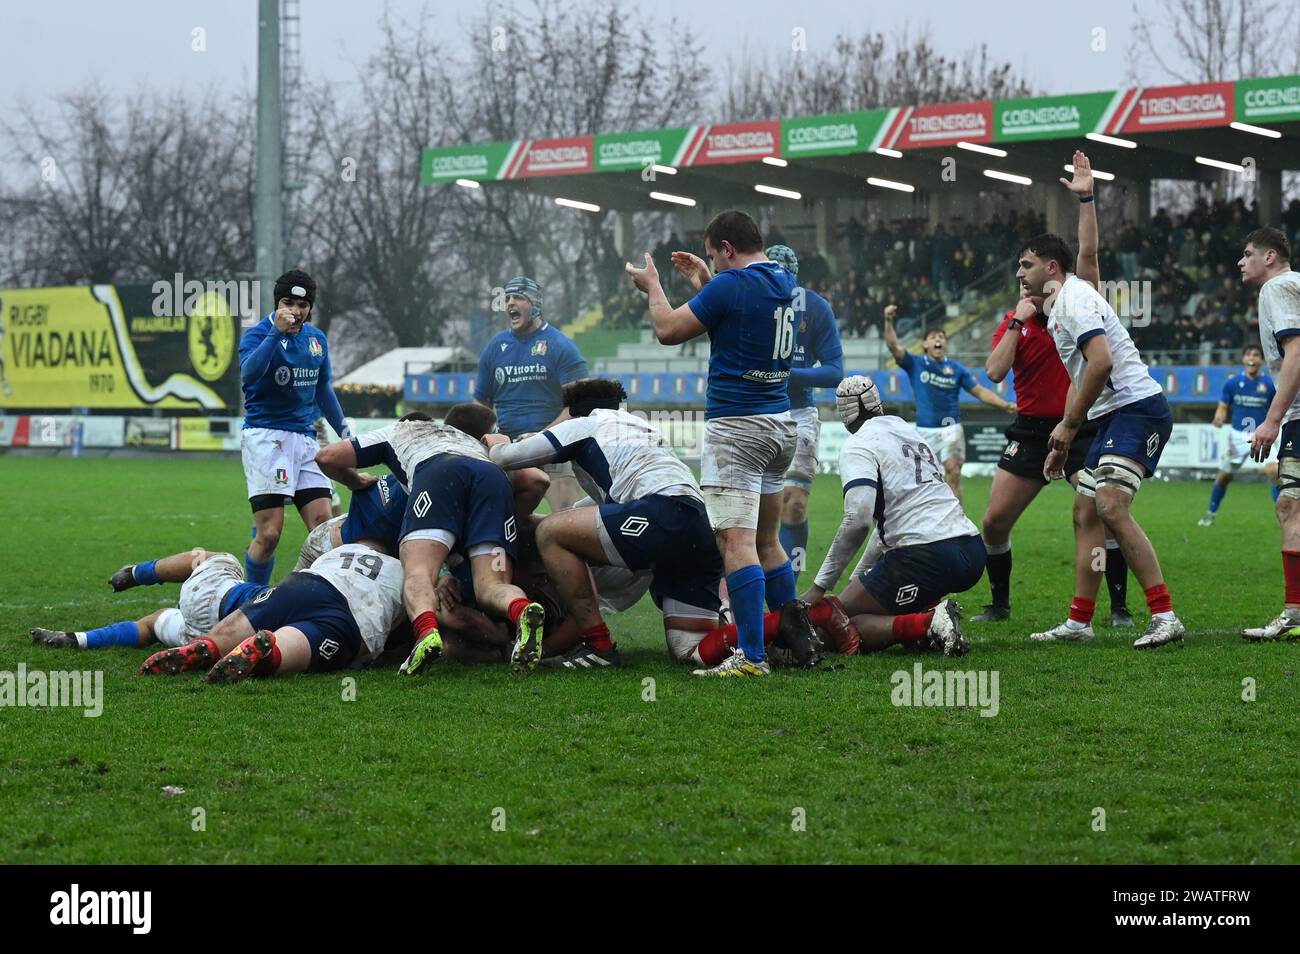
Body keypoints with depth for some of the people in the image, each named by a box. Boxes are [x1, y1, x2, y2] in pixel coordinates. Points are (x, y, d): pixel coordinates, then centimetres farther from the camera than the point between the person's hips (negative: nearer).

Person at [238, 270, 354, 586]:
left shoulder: (317, 338, 13)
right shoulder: (258, 334, -7)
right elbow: (249, 372, -29)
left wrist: (344, 430, 28)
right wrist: (276, 332, -36)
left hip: (305, 438, 6)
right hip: (265, 437, -6)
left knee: (323, 524, -3)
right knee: (270, 532, -13)